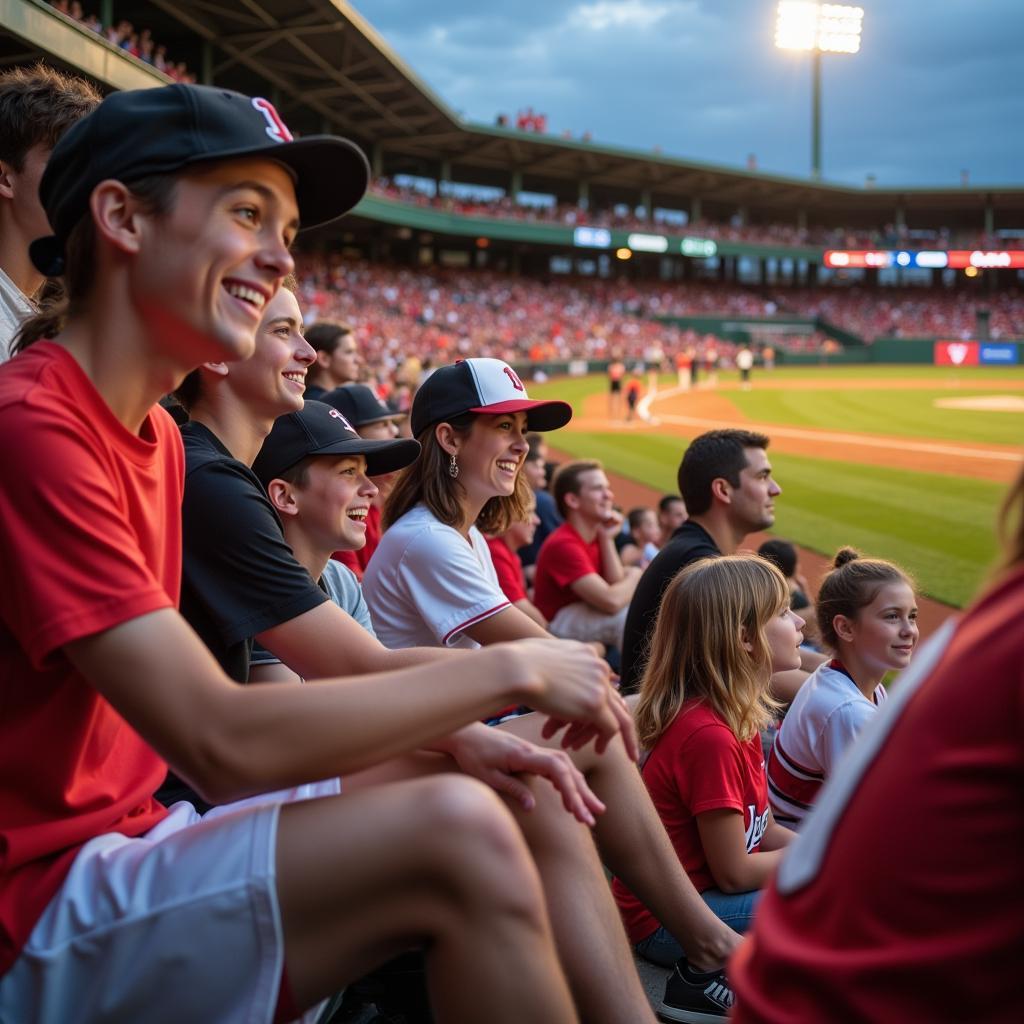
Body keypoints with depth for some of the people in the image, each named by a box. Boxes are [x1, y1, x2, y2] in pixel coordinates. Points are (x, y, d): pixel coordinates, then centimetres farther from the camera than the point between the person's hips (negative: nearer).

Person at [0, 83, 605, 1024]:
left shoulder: (157, 434, 9)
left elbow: (189, 694, 6)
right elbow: (225, 743, -25)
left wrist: (474, 736, -4)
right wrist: (507, 671, -16)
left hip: (138, 832, 9)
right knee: (458, 834, -25)